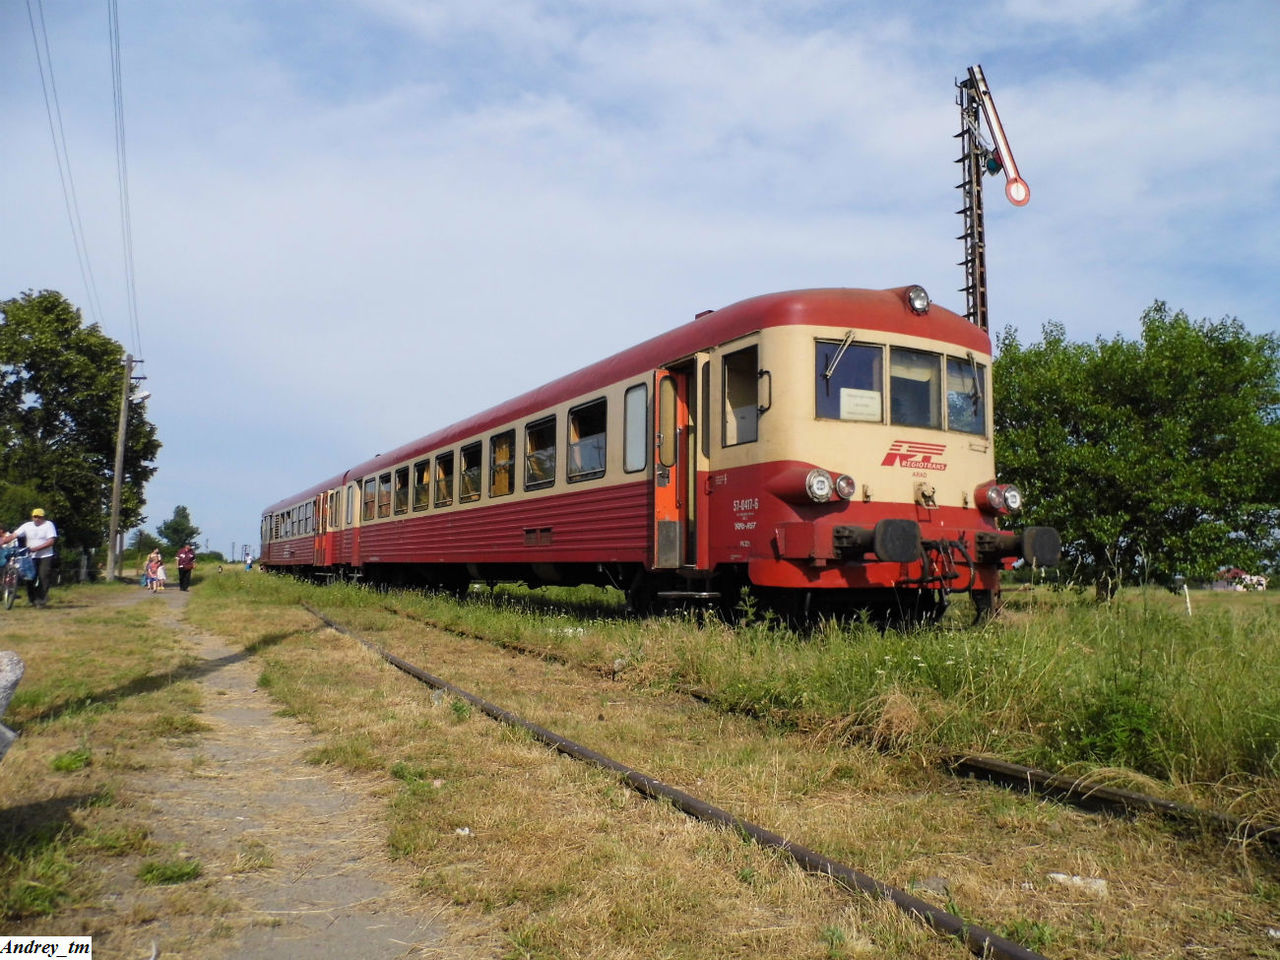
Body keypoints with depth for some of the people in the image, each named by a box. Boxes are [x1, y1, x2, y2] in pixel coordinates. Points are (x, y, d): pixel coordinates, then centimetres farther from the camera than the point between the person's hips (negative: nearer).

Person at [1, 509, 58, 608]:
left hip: (45, 557, -4)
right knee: (30, 578, 2)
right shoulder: (27, 526, 7)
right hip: (31, 557, 4)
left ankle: (41, 600, -5)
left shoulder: (49, 525, -3)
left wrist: (35, 548, -19)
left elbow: (51, 541, -12)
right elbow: (13, 535, 0)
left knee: (43, 578, -10)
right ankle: (32, 599, 15)